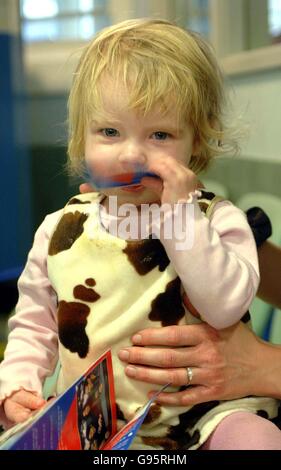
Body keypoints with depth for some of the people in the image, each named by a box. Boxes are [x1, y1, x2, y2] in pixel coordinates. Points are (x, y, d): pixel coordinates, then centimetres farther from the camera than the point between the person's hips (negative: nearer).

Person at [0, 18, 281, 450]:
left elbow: (227, 308, -21)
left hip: (204, 410, -3)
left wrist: (180, 213, -23)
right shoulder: (61, 231, 3)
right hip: (89, 422, 4)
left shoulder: (216, 220, -5)